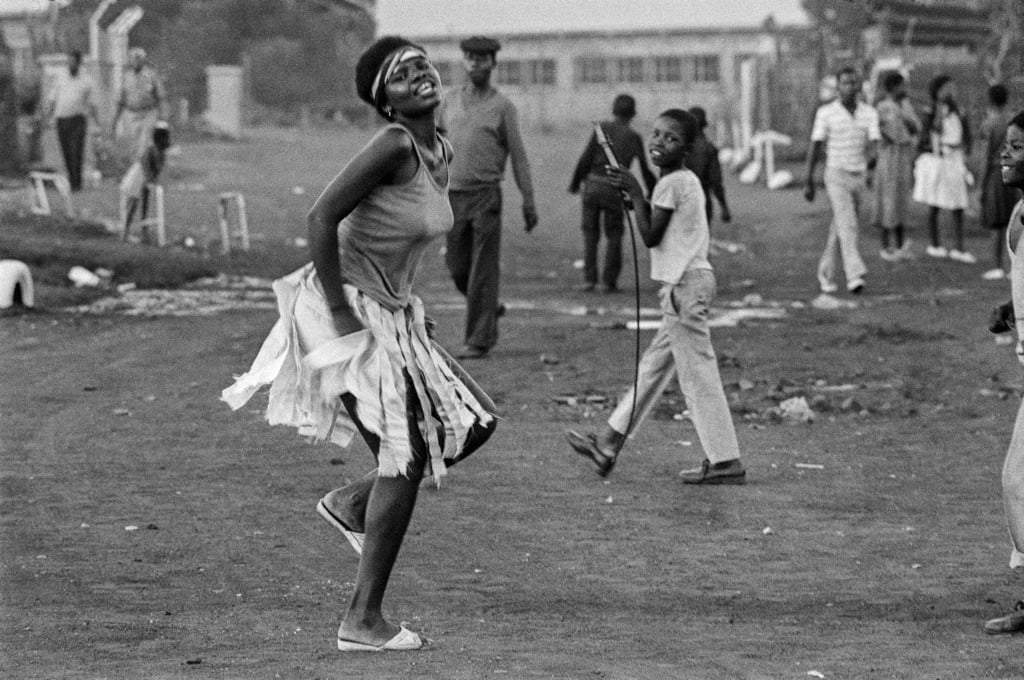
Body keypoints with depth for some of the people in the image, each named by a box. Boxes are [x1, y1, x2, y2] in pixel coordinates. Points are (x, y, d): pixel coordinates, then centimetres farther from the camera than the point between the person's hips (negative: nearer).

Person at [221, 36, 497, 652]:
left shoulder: (442, 155, 8)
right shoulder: (394, 146, -20)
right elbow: (322, 217, -25)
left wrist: (411, 307, 17)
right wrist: (340, 315, -23)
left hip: (394, 316, 9)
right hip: (352, 311, -9)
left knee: (473, 423, 10)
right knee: (406, 459, -6)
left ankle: (353, 503, 25)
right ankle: (363, 621, 1)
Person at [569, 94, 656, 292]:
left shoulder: (602, 128, 2)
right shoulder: (634, 137, 4)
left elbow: (586, 158, -4)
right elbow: (645, 169, 7)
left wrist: (575, 183, 5)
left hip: (593, 185, 1)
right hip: (614, 190, -1)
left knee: (590, 233, 11)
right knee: (613, 235, 11)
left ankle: (588, 279, 7)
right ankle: (609, 280, 7)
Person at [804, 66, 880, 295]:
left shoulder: (869, 113, 2)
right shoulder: (826, 113, -6)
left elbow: (873, 145, -8)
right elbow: (815, 148, 0)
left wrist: (869, 156, -32)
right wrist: (809, 183, 1)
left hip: (859, 177, 4)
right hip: (836, 175, -4)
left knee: (840, 229, 14)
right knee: (847, 225, -19)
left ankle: (826, 273, 31)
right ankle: (855, 276, -29)